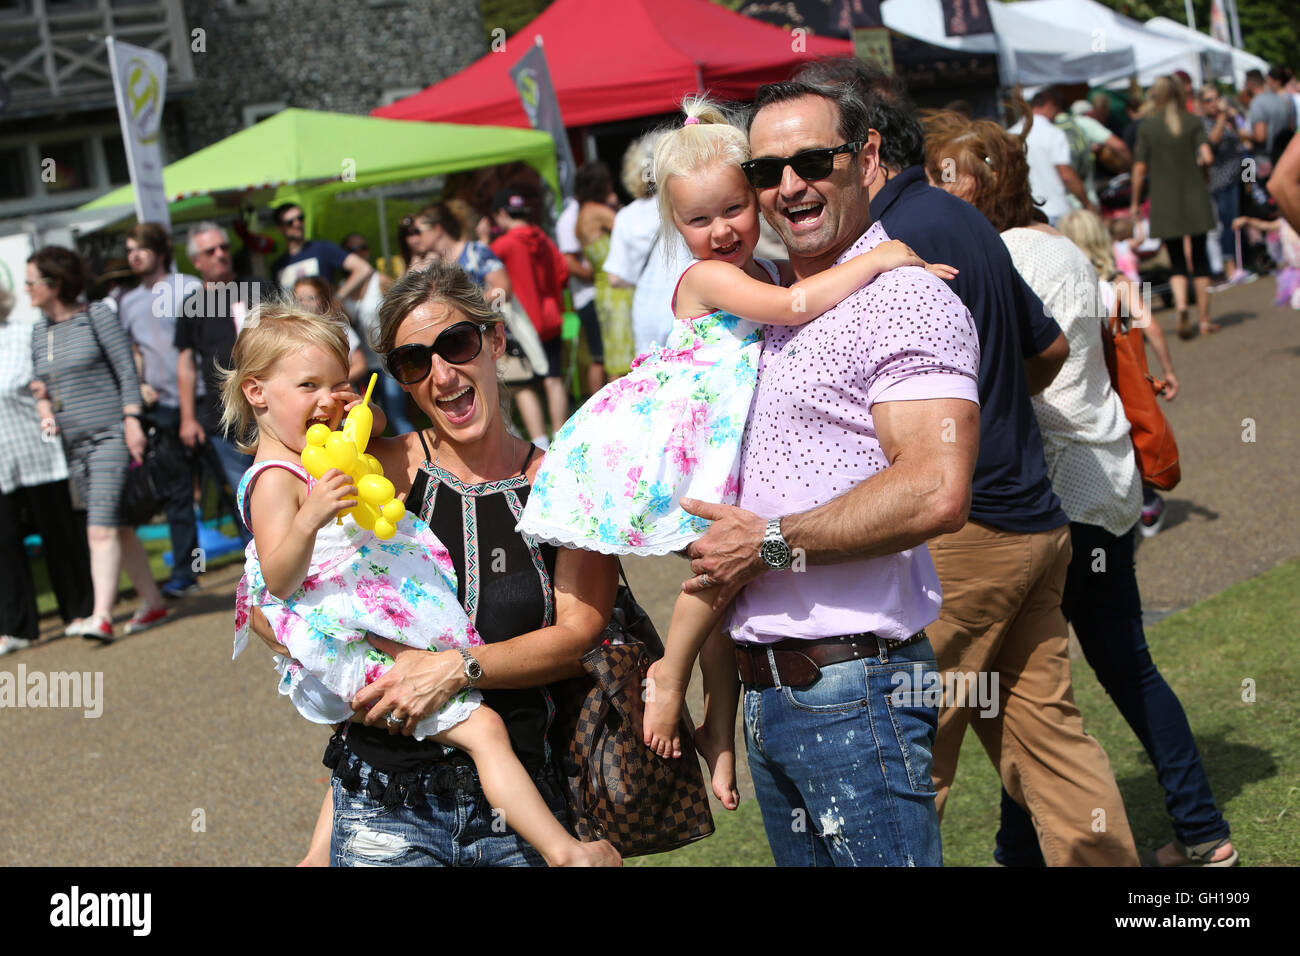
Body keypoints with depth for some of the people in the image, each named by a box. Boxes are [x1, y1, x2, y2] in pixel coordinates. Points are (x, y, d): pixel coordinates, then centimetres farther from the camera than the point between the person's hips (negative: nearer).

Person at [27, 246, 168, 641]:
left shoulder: (97, 316, -4)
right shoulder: (39, 331, 13)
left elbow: (127, 372, -6)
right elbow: (39, 385, 20)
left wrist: (132, 422, -13)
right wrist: (44, 411, 0)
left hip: (109, 435, -6)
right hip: (71, 444, 6)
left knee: (101, 527, -16)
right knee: (117, 528, 10)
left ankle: (101, 616, -22)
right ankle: (153, 602, 20)